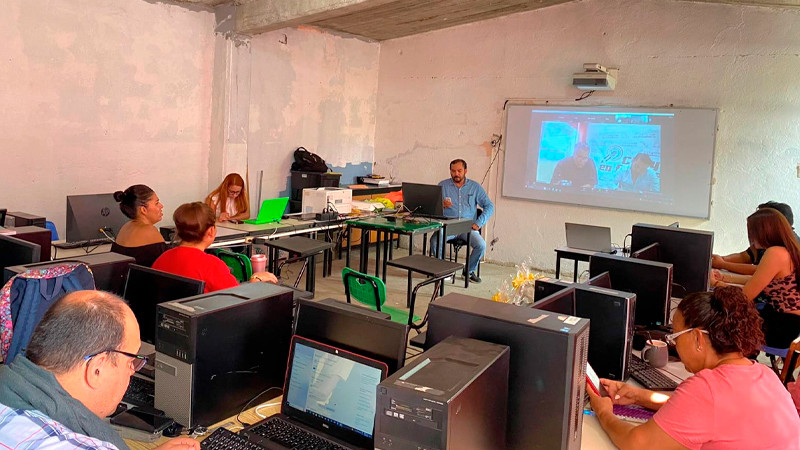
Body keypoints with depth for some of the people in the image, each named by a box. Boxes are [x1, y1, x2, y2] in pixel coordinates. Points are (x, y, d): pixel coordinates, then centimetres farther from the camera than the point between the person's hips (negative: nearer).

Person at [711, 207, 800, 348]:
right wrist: (724, 277, 17)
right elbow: (757, 281, 15)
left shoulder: (775, 253, -24)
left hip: (782, 328, -8)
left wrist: (715, 283, -5)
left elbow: (745, 296, -19)